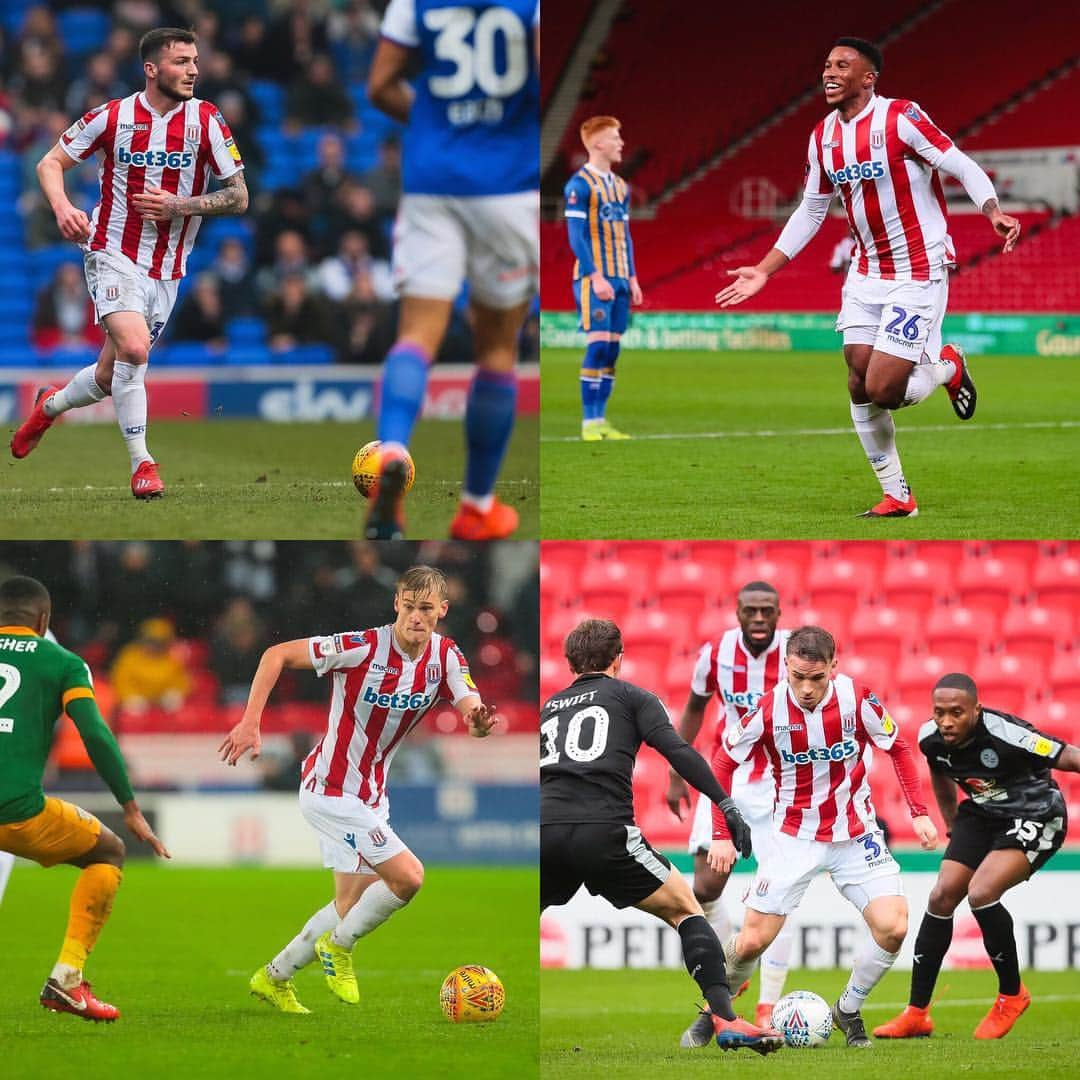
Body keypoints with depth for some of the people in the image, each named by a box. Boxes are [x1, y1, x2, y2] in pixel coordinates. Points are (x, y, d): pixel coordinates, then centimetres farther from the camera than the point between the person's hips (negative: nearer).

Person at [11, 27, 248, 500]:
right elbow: (50, 164, 4)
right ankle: (141, 464, -16)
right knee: (133, 349, -27)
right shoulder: (113, 116, -7)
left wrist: (178, 205, -16)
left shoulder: (205, 120, -4)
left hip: (166, 272, 3)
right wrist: (62, 208, -17)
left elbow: (238, 197, -1)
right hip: (114, 255, -3)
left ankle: (51, 405, 42)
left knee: (110, 378, 10)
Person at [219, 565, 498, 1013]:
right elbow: (276, 655, -17)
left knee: (353, 904, 16)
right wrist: (251, 721, -25)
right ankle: (339, 947, 6)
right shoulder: (363, 648, -22)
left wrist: (479, 721, -41)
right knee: (408, 876, -17)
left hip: (371, 795, 8)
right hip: (331, 788, -8)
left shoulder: (445, 657, -5)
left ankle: (274, 978, 32)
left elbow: (474, 712, -16)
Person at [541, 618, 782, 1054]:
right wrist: (726, 805, -3)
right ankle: (725, 1019, -2)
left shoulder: (548, 707, 29)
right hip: (603, 830, -3)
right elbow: (676, 750, 1)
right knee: (684, 908, 11)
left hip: (544, 829, 3)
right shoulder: (631, 696, 16)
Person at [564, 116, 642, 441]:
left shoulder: (620, 186, 16)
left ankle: (600, 421, 8)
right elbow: (576, 235, -13)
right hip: (593, 278, -7)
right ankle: (589, 423, -11)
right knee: (598, 346, -13)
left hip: (619, 279, 7)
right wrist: (596, 277, -19)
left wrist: (632, 278, 13)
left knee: (612, 350, 5)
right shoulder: (580, 185, -8)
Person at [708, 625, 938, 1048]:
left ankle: (848, 1010, 11)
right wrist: (721, 833, -8)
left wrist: (919, 813, -6)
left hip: (855, 834, 1)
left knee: (892, 927, -15)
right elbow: (723, 762, -3)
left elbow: (898, 749, 2)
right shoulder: (769, 709, -17)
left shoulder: (857, 700, -16)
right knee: (752, 940, -5)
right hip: (794, 835, -1)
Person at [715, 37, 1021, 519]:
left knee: (882, 392, -14)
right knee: (860, 385, 1)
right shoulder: (823, 136, 6)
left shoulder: (900, 118, -14)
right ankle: (896, 496, 14)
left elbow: (963, 167, -15)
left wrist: (994, 212, -33)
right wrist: (763, 271, 13)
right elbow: (810, 212, 17)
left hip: (919, 275, -7)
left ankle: (945, 367, 18)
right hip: (866, 275, 7)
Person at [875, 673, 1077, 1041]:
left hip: (1036, 818, -7)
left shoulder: (1006, 735, -31)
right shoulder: (931, 738, -10)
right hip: (982, 815, 7)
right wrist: (953, 828, 19)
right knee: (941, 896, -4)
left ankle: (1011, 995, -2)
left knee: (981, 893, -24)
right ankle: (916, 1014, 6)